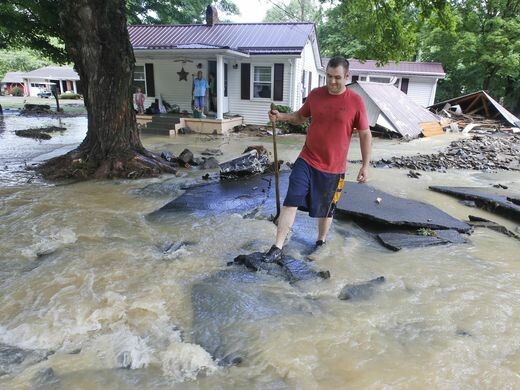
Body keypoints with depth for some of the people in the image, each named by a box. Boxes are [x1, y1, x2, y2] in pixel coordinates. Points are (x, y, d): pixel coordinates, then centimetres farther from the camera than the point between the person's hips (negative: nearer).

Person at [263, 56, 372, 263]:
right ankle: (277, 248, 2)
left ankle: (321, 242, 38)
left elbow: (365, 135, -2)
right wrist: (280, 116, -2)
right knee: (291, 202, -6)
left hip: (333, 168, -2)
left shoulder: (356, 102, -8)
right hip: (306, 161, 2)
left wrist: (365, 165, -4)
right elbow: (300, 116, 17)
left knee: (326, 209, 14)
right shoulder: (315, 94, 1)